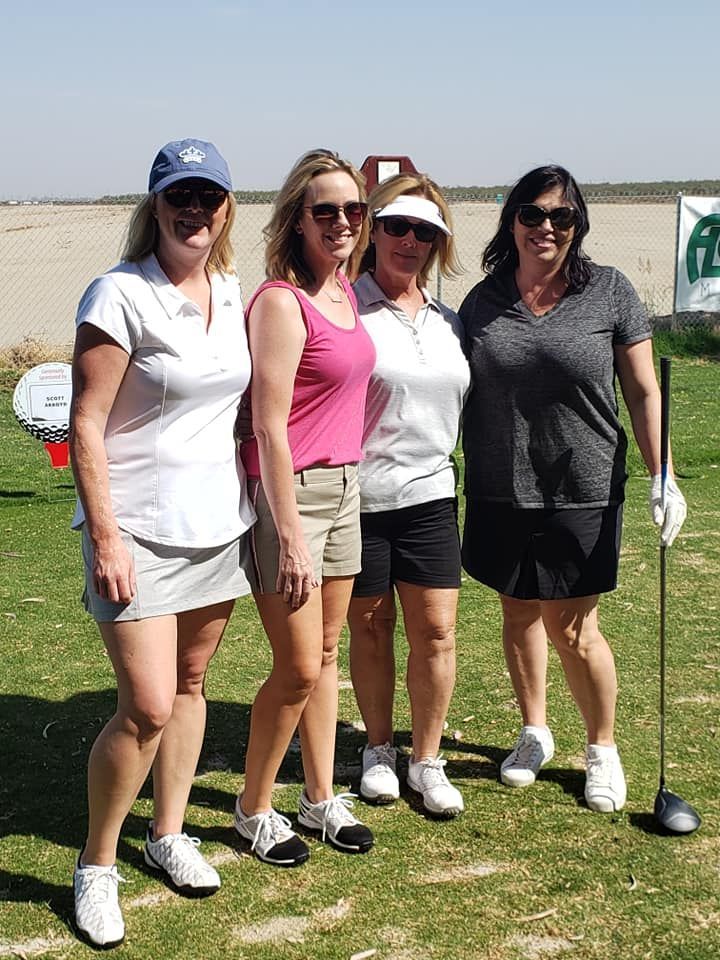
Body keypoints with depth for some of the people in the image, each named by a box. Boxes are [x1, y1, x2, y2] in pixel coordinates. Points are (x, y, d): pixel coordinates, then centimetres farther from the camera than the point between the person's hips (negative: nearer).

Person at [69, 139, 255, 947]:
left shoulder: (232, 292, 7)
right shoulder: (120, 295, -13)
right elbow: (84, 426, -14)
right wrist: (105, 535, -18)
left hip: (217, 521, 7)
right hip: (139, 530, -6)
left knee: (190, 683, 15)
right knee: (147, 706, -8)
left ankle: (168, 834, 32)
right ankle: (96, 866, 13)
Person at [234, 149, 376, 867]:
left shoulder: (346, 290, 9)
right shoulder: (282, 301, -16)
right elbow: (269, 429, -19)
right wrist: (291, 540, -20)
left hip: (345, 486, 8)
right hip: (288, 491, -8)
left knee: (326, 653, 16)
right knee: (298, 669, -1)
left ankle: (321, 797, 31)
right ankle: (254, 809, 20)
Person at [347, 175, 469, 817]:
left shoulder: (448, 322, 11)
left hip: (429, 493, 4)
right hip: (358, 495, -4)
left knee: (436, 630, 4)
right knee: (370, 627, 10)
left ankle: (428, 761, 21)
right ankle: (379, 751, 29)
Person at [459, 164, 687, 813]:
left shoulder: (609, 292, -3)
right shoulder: (483, 301, 4)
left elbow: (643, 392, -1)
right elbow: (463, 393, 11)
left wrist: (663, 478, -8)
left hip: (582, 492, -3)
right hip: (500, 494, 3)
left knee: (572, 629, 0)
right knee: (519, 614, 14)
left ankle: (603, 748, 24)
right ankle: (535, 733, 36)